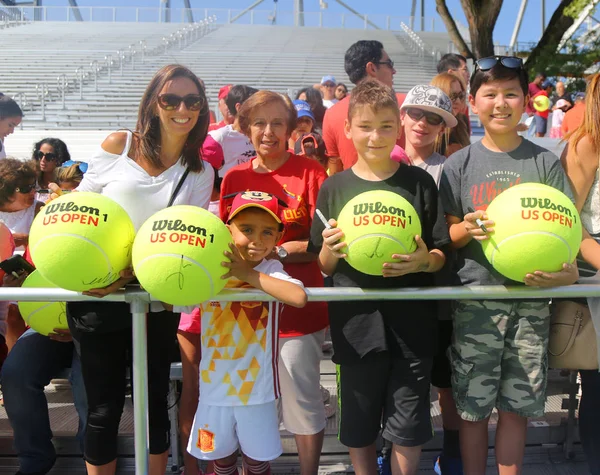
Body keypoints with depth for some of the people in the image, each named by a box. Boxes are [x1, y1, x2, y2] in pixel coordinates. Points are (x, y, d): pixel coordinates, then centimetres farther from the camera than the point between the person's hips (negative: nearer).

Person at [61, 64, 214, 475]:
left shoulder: (200, 174, 4)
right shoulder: (119, 146, 0)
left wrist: (135, 272, -18)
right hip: (96, 295, -1)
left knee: (154, 402, 12)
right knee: (104, 407, 6)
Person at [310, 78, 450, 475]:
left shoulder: (420, 182, 2)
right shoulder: (334, 187, 3)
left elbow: (442, 256, 5)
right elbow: (322, 268, 6)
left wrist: (423, 262, -17)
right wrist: (330, 250, -16)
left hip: (411, 323, 0)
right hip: (356, 322, 1)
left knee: (408, 436, 9)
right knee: (358, 431, 12)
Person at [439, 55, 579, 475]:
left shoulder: (545, 162, 4)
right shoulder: (460, 164, 2)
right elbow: (447, 233, 4)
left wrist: (564, 268, -15)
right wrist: (468, 229, -18)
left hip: (531, 297, 1)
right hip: (475, 297, -1)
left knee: (517, 406, 10)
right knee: (473, 408, 7)